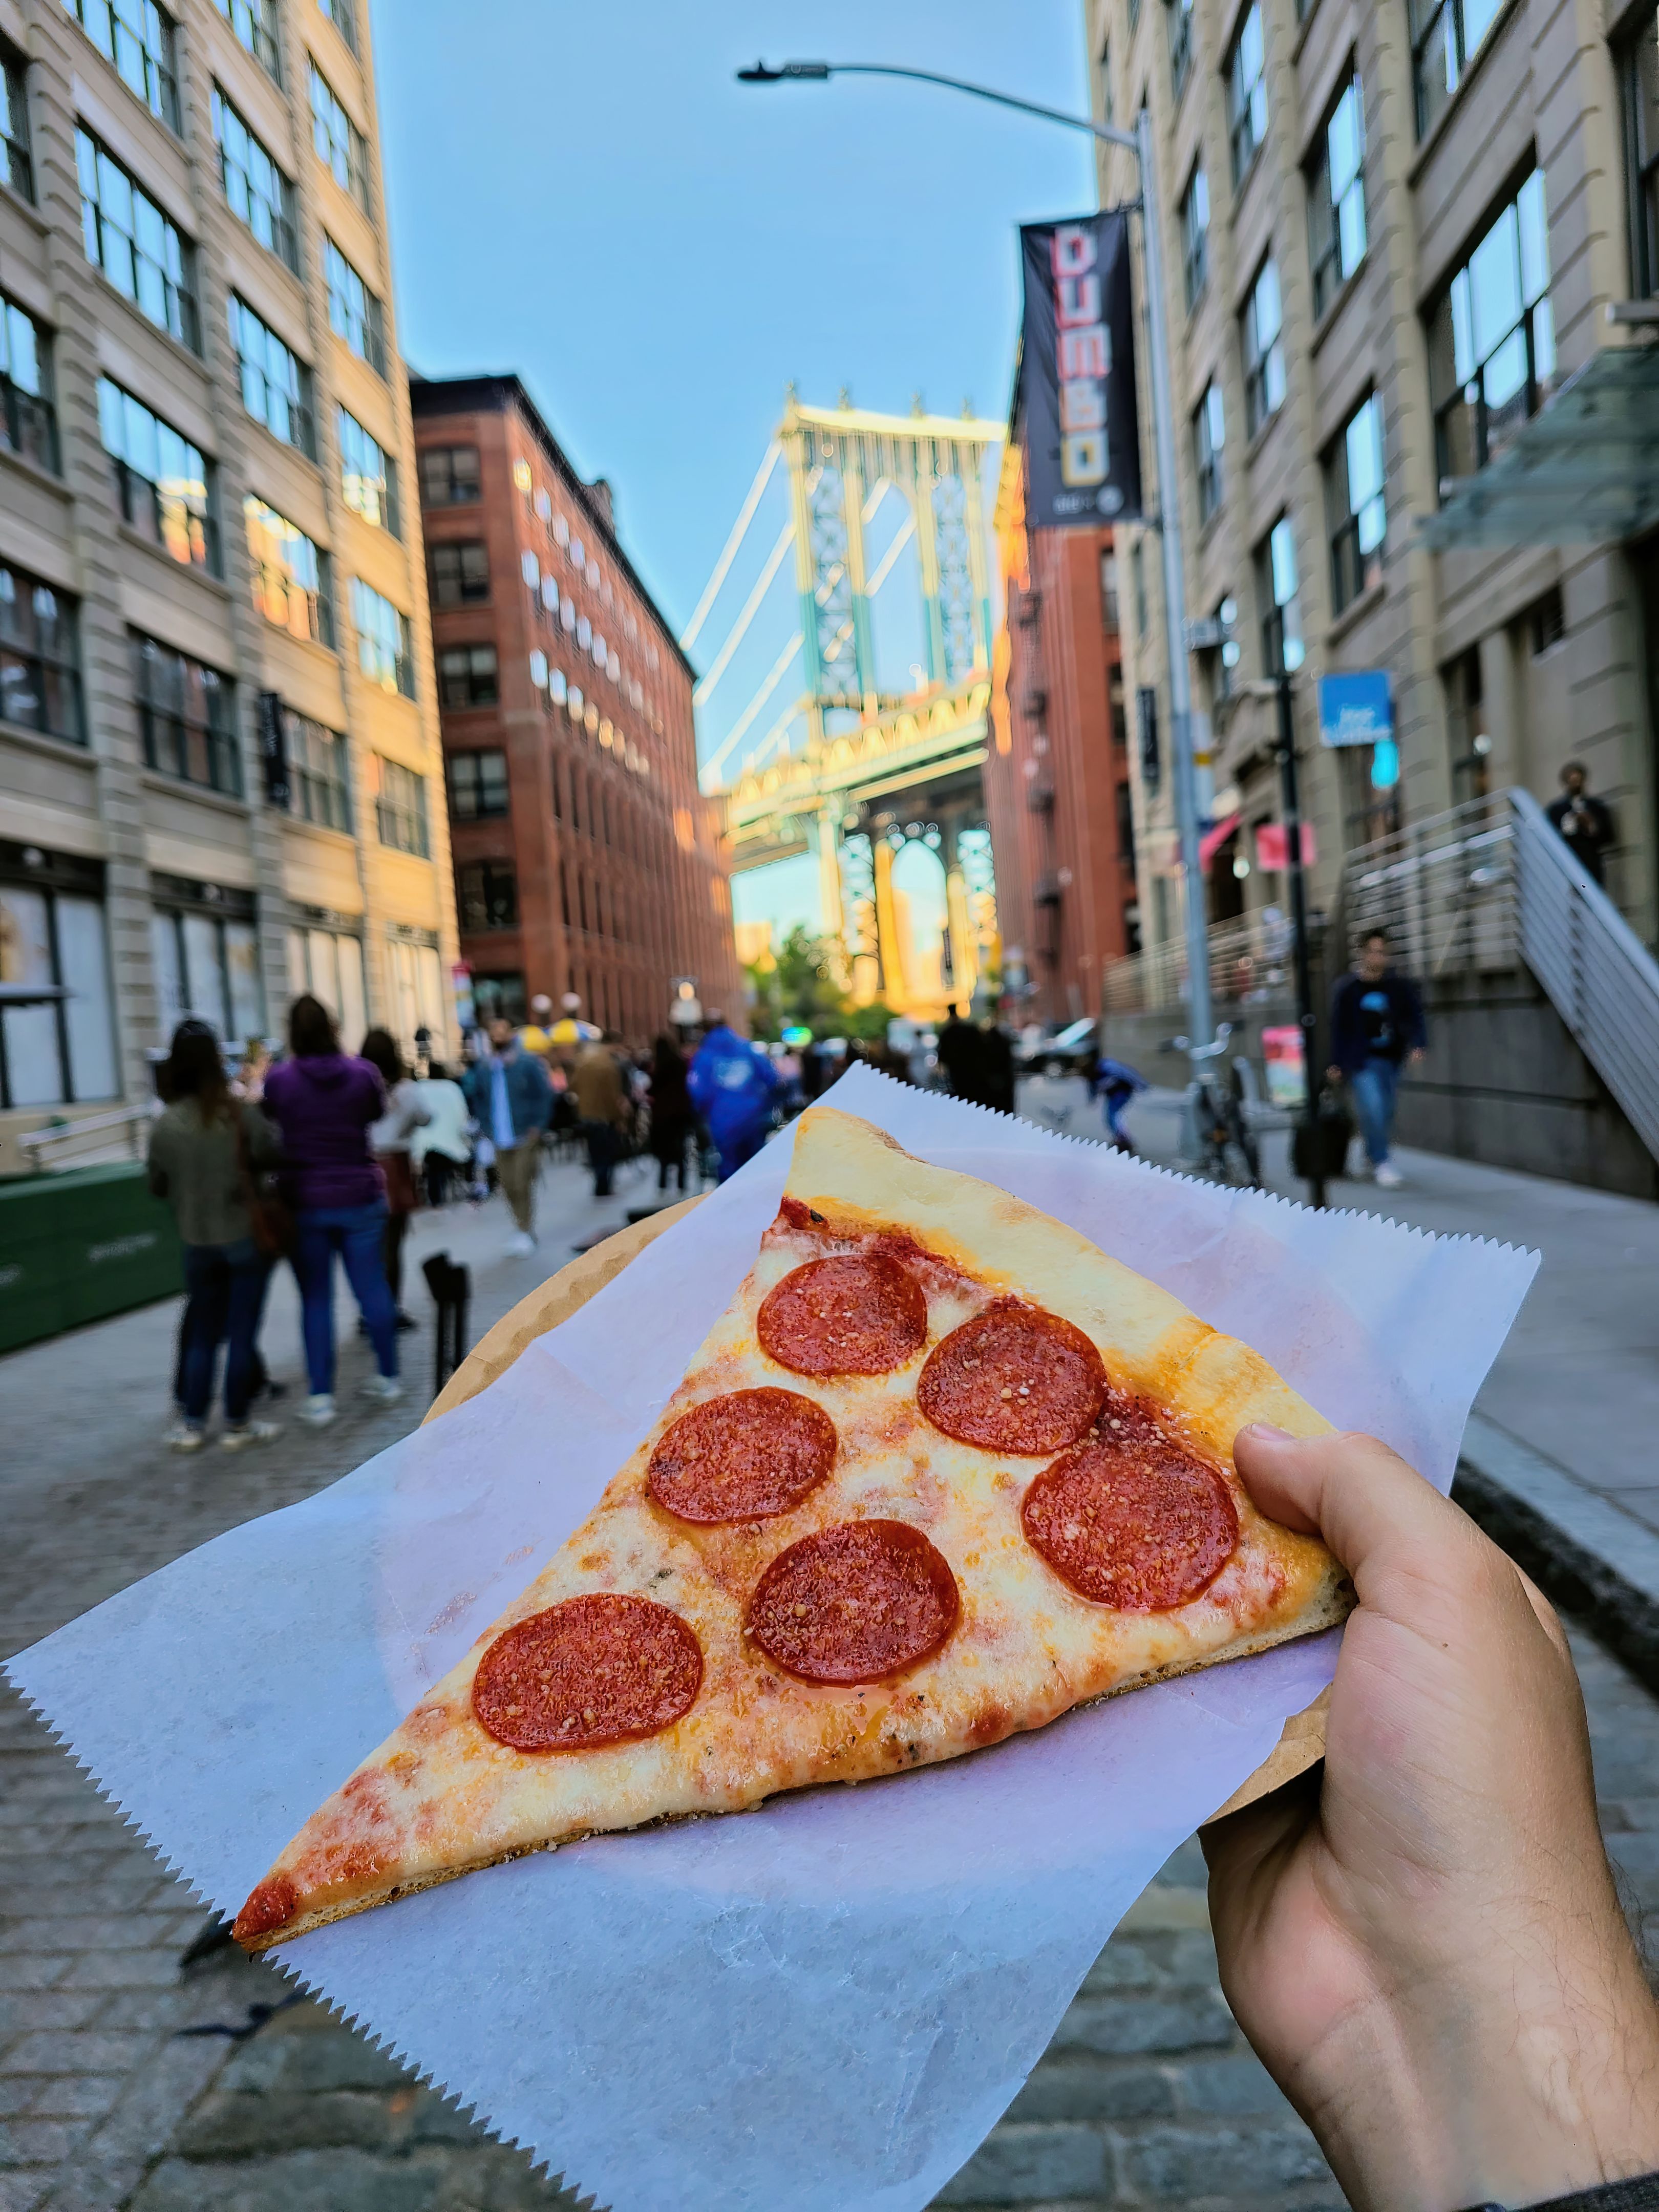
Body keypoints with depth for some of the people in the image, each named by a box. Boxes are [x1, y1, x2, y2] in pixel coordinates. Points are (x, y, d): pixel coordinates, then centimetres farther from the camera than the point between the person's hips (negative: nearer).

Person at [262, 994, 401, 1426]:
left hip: (305, 1203, -1)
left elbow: (268, 1118, 9)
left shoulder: (279, 1079, -10)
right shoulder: (363, 1073, -6)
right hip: (361, 1198, 1)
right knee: (373, 1289, 11)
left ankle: (320, 1398, 8)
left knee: (315, 1300, 6)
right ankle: (388, 1378, 22)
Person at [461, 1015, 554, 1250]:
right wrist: (486, 1126, 6)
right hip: (500, 1140, 4)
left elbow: (545, 1095, -4)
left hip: (525, 1137, -4)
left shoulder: (528, 1062, -5)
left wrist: (537, 1127, -10)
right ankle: (523, 1228, 22)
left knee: (522, 1185, -8)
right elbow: (475, 1098, 16)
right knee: (509, 1187, 8)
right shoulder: (482, 1067, 6)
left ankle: (525, 1232, 2)